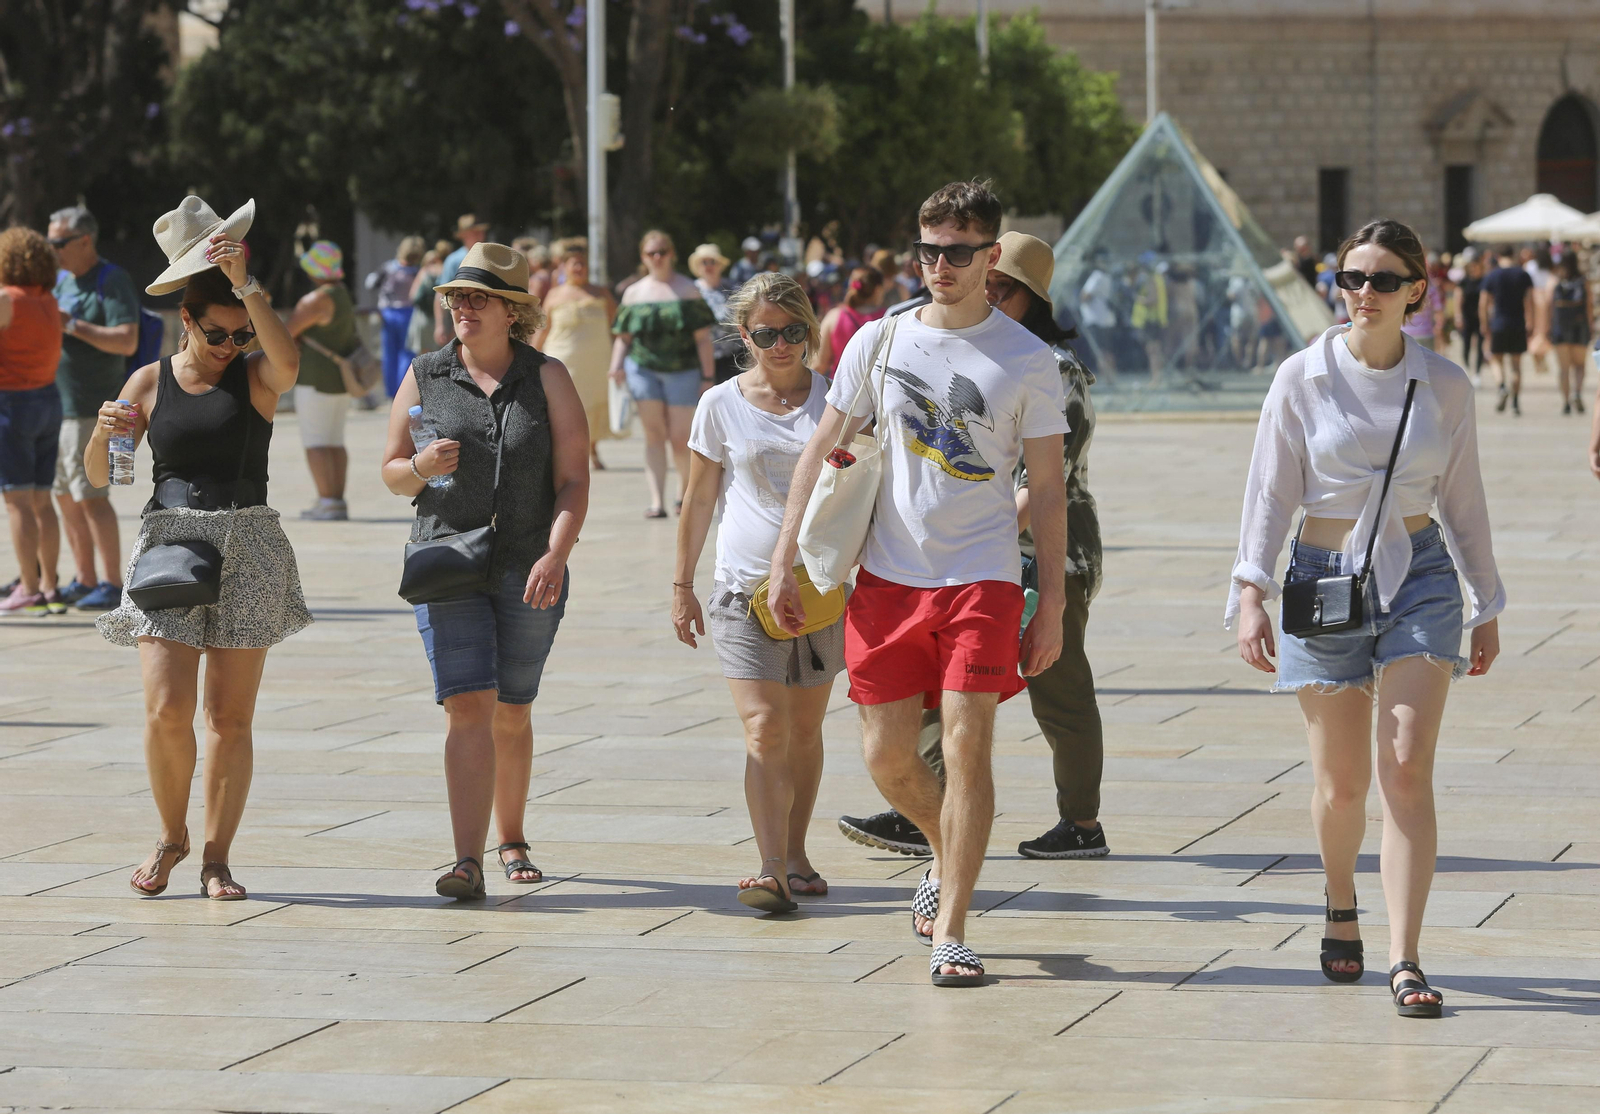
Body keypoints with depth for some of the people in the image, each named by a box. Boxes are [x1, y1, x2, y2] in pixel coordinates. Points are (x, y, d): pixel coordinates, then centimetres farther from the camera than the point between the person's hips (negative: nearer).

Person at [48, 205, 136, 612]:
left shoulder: (113, 282, -10)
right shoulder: (61, 280, 14)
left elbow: (127, 341, -21)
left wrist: (72, 325, -20)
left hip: (91, 410, -8)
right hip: (56, 406, 8)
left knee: (90, 496, -12)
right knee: (65, 495, 9)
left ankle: (113, 585, -8)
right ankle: (85, 582, 16)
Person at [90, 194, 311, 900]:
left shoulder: (255, 377, 3)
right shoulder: (150, 382, 6)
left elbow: (289, 362, -23)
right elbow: (99, 476, 8)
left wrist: (245, 284, -24)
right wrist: (103, 431, -13)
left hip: (249, 548, 0)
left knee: (230, 716, 1)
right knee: (167, 708, -12)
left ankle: (216, 857, 10)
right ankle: (172, 836, 11)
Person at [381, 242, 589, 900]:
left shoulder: (547, 380, 2)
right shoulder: (425, 378, 6)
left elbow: (573, 480, -3)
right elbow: (391, 474, 11)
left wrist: (556, 554, -18)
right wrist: (421, 468, -12)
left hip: (529, 573, 0)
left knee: (510, 716, 11)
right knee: (469, 708, -14)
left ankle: (511, 841, 32)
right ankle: (467, 863, -20)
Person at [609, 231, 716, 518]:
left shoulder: (688, 291, 4)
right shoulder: (634, 293, 10)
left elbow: (702, 337, 0)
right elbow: (623, 337, 11)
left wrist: (708, 377, -6)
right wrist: (616, 366, -6)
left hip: (682, 370, -2)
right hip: (642, 368, 2)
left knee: (680, 438, -1)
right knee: (654, 433, -5)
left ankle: (685, 491, 24)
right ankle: (657, 501, -9)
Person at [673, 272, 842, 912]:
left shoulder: (834, 399, 5)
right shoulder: (722, 405, 2)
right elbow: (699, 500, 9)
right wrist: (682, 585, 8)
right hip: (746, 587, -2)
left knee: (805, 729, 10)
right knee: (764, 729, -12)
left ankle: (795, 854, 23)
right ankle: (772, 872, -17)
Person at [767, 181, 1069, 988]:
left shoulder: (1027, 360, 0)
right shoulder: (879, 341, 5)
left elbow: (1048, 491, 2)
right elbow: (822, 452, 9)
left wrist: (1051, 606, -2)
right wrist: (785, 561, 2)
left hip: (982, 578, -2)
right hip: (887, 576, 3)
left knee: (966, 748, -11)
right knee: (887, 757, 4)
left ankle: (949, 933, -4)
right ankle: (947, 857, 34)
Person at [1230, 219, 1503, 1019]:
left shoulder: (1445, 386, 2)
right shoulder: (1303, 377, -2)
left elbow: (1463, 501, 10)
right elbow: (1270, 489, -1)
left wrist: (1487, 607, 14)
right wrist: (1250, 592, -11)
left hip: (1418, 577, 0)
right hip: (1325, 580, 0)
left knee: (1407, 771, -13)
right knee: (1340, 784, 6)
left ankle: (1405, 961, -15)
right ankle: (1341, 908, 37)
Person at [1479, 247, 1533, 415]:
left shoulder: (1492, 276, -2)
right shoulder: (1523, 275, 2)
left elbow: (1483, 305, -3)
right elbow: (1529, 302, -2)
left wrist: (1485, 327, 7)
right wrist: (1529, 324, 4)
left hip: (1499, 324, -2)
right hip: (1518, 326, 2)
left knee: (1497, 361, 11)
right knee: (1516, 364, 9)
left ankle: (1502, 387, -19)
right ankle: (1515, 403, 5)